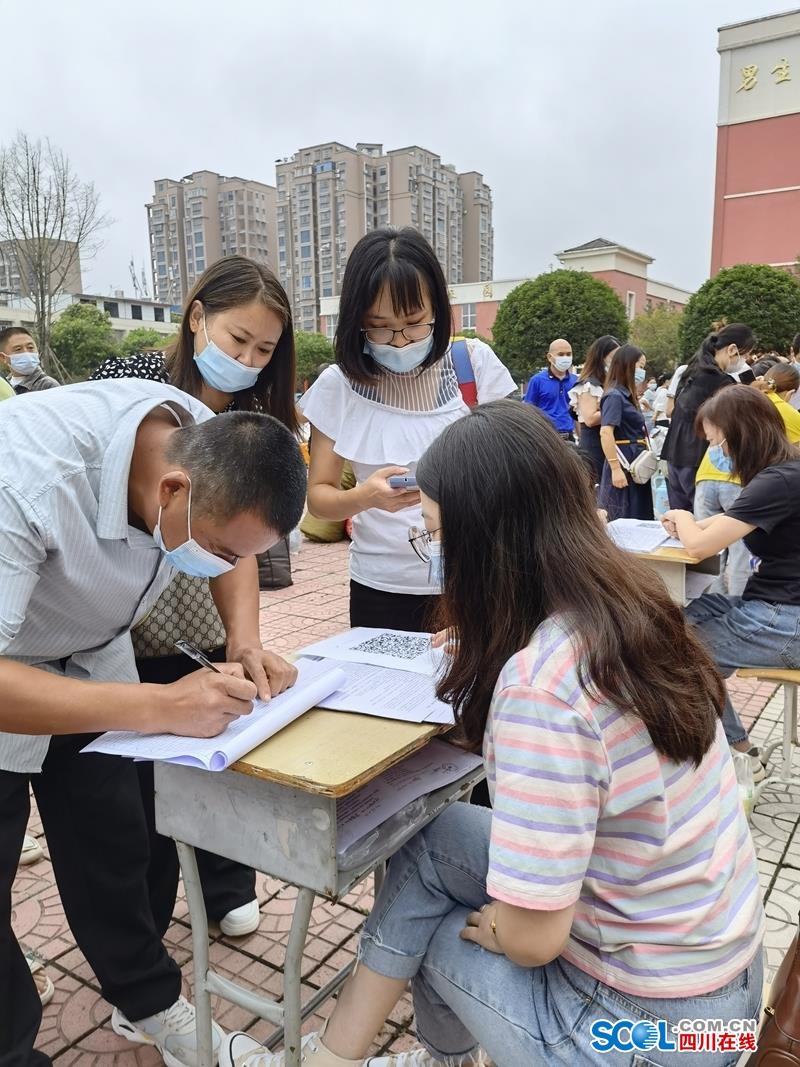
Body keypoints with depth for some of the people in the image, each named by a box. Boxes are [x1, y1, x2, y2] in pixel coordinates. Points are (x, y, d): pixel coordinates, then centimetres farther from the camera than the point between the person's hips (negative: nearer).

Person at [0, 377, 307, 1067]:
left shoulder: (207, 445, -20)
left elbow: (238, 546, 0)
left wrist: (245, 642, -15)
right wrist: (161, 708, -45)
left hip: (89, 658, 5)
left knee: (114, 849, 9)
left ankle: (149, 1003, 33)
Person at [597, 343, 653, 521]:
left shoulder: (626, 395, 15)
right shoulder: (614, 396, -13)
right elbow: (606, 433, -23)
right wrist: (615, 468, -26)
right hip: (622, 467, -9)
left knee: (639, 520, 12)